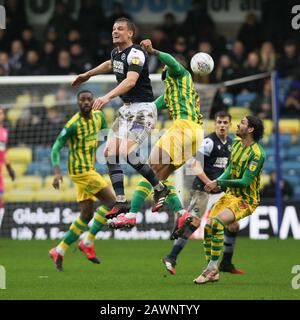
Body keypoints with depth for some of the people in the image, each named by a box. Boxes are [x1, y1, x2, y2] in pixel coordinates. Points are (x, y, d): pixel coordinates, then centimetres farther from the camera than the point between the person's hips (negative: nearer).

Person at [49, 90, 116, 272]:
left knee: (87, 215, 10)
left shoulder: (98, 116, 5)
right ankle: (88, 242, -4)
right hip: (81, 170, -8)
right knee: (112, 202, -12)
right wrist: (57, 172, -25)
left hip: (88, 170, 8)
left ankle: (60, 250, 16)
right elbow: (56, 148, -13)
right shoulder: (73, 124, -15)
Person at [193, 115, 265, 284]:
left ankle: (212, 267, -20)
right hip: (230, 195, 8)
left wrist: (218, 183, -20)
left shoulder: (257, 153, -20)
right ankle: (213, 272, 3)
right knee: (208, 226, -6)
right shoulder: (237, 143, 7)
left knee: (217, 222, -29)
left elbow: (245, 182, -22)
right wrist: (216, 182, -1)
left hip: (246, 200, -8)